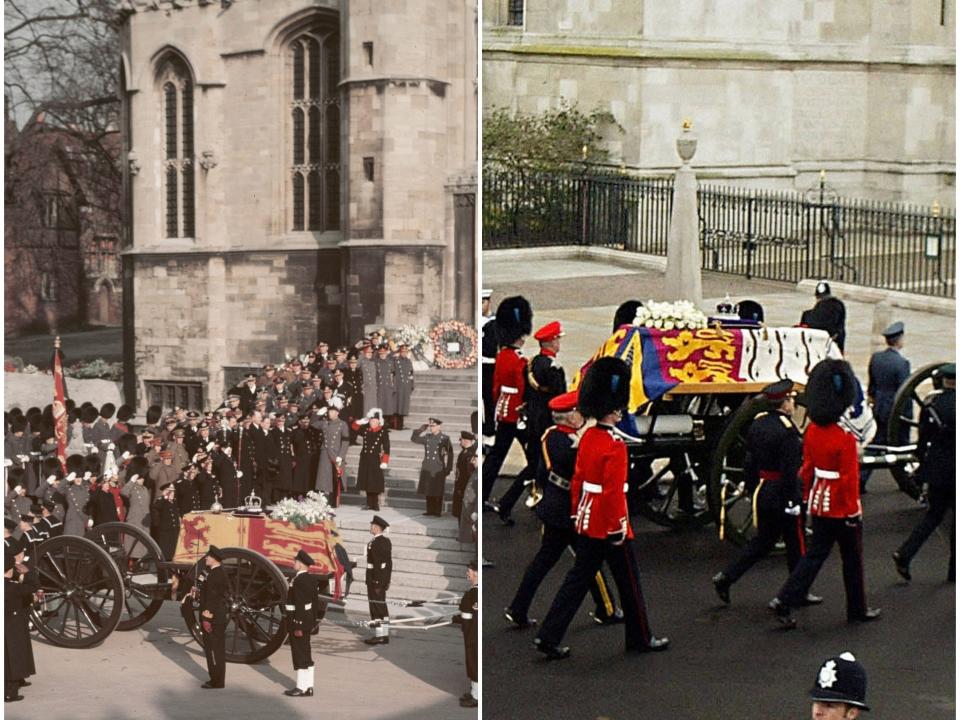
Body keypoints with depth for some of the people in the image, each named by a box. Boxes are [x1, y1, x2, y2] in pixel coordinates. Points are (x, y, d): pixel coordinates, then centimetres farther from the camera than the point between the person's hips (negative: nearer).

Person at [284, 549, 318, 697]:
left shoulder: (299, 580, -20)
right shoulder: (311, 579, 10)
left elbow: (300, 604, -23)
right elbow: (314, 600, 15)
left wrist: (298, 626, -22)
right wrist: (312, 619, 21)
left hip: (299, 620, -10)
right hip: (308, 620, 10)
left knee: (300, 653, -3)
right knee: (305, 654, 14)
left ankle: (302, 688, 1)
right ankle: (308, 686, 20)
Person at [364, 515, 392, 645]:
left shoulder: (376, 543, -18)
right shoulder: (386, 541, 11)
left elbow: (378, 564, -22)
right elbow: (389, 563, 15)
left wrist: (376, 583, -22)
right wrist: (386, 581, 19)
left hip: (376, 579, -10)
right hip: (383, 579, 10)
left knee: (376, 608, -4)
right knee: (381, 607, 14)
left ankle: (379, 636, -2)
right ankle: (384, 635, 19)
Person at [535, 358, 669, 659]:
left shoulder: (588, 437, 5)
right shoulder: (615, 446, -20)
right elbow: (613, 491, -22)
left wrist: (577, 513, 20)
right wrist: (618, 528, -17)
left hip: (587, 524, 8)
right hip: (610, 526, -8)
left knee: (577, 580, 10)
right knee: (629, 583, 8)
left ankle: (549, 637, 5)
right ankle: (641, 638, 22)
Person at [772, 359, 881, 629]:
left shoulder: (812, 431, -1)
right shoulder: (845, 437, -22)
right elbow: (849, 478, -20)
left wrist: (808, 497, 18)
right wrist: (854, 511, -12)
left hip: (819, 503, 6)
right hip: (842, 507, -6)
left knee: (814, 555, 12)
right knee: (852, 559, 11)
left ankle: (785, 601, 2)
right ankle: (857, 609, 24)